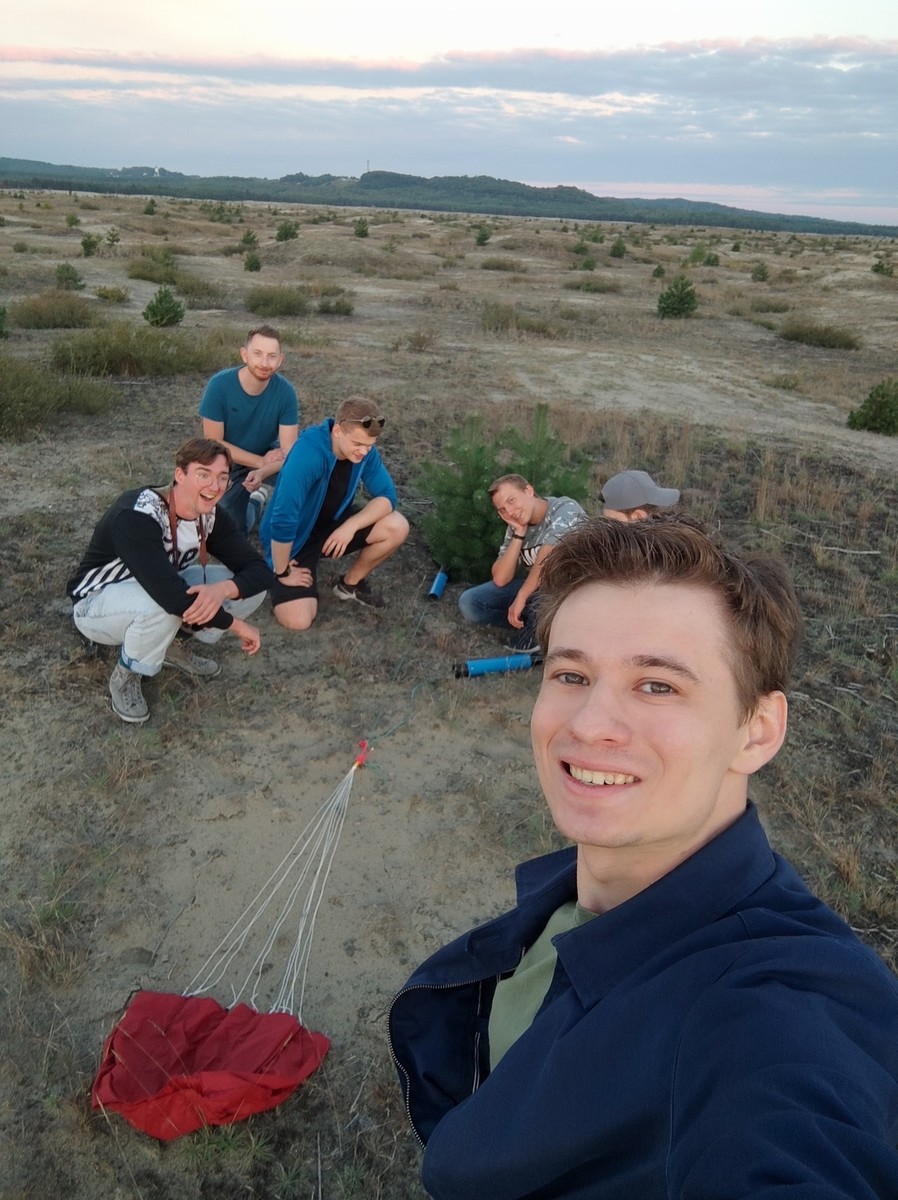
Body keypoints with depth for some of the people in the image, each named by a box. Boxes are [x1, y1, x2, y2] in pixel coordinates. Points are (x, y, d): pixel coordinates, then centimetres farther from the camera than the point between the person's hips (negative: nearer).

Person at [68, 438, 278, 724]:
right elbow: (172, 597, -42)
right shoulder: (136, 516, -34)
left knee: (249, 587, -14)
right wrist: (236, 625, -31)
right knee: (163, 605, -40)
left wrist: (222, 589, -37)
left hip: (161, 595, 6)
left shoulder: (210, 515, -12)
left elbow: (260, 569, -15)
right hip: (98, 603, -6)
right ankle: (126, 676, -10)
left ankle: (175, 644, 6)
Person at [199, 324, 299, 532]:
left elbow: (288, 451, -25)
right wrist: (262, 461, -27)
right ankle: (256, 498, 27)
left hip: (268, 454, 1)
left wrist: (261, 473, -45)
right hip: (229, 463, 0)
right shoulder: (220, 384, -26)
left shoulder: (285, 391, -24)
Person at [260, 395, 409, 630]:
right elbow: (282, 520, -35)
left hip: (332, 525, 5)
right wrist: (283, 572, -23)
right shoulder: (309, 453, -34)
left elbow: (386, 496, -10)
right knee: (298, 620, -20)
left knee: (397, 527, -18)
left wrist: (351, 525, -26)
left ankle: (350, 583, 8)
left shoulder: (365, 450, -14)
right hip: (293, 538, -5)